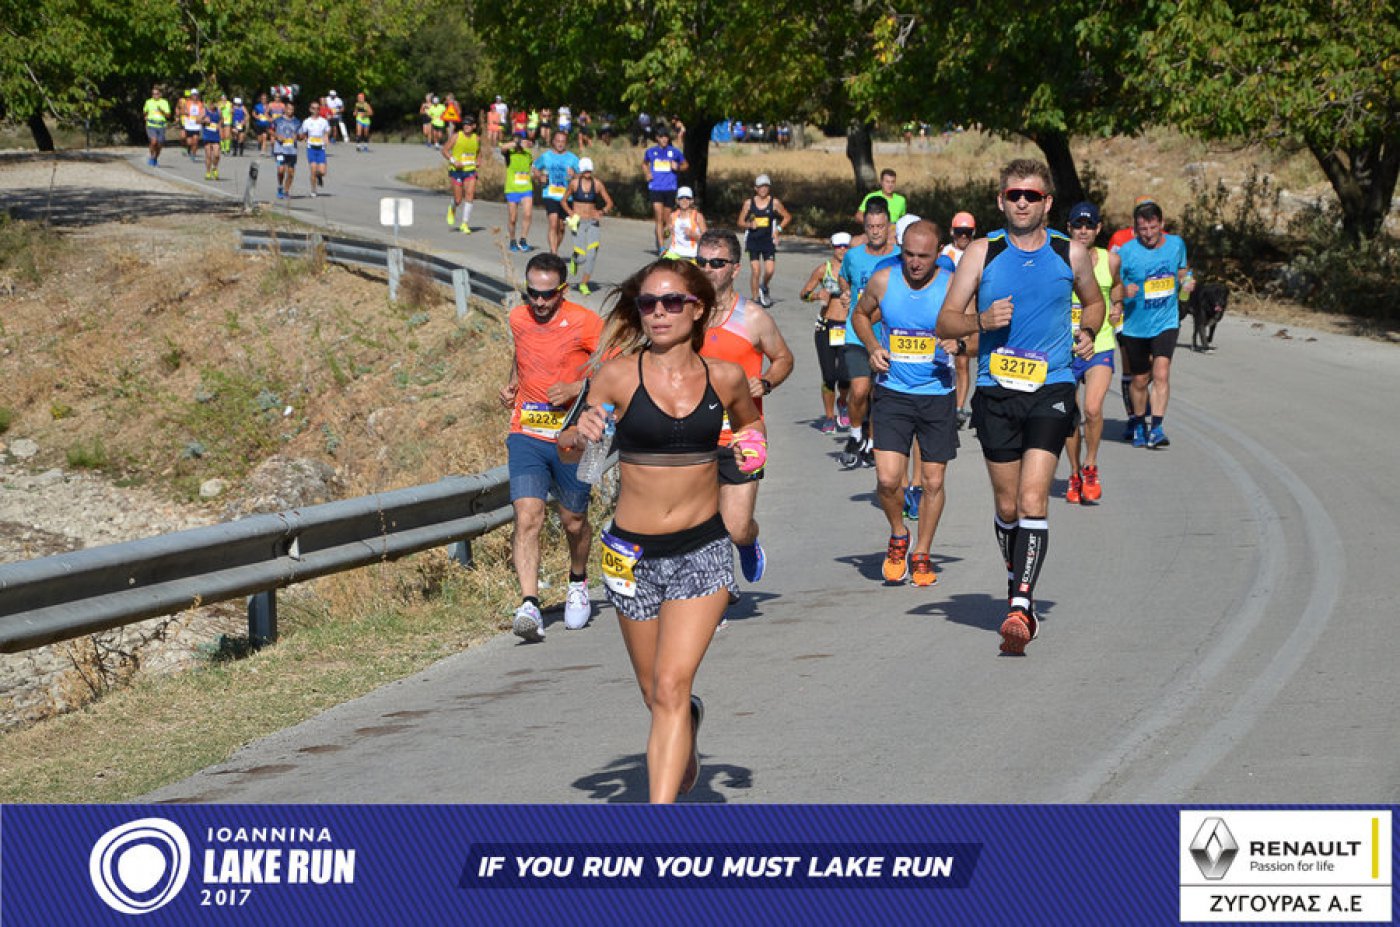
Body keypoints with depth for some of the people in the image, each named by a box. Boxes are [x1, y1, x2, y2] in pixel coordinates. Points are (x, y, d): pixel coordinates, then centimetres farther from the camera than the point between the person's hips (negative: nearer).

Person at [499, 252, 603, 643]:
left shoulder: (584, 323, -8)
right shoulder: (518, 319, 7)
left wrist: (575, 388, -16)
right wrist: (512, 383, 10)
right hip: (526, 435, 2)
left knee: (573, 522, 11)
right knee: (527, 516, -16)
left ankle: (578, 583, 42)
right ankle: (529, 607, -23)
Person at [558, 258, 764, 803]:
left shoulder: (725, 378, -1)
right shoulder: (619, 376, -6)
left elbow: (749, 421, 21)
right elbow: (567, 449, 1)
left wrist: (754, 447, -1)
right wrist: (579, 434, -22)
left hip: (702, 550, -1)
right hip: (633, 553, 1)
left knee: (672, 687, -15)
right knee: (656, 694, 16)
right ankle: (687, 729, 53)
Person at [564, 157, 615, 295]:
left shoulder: (597, 184, 1)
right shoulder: (574, 183, -1)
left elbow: (609, 203, 6)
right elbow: (564, 201, 9)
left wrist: (602, 212, -13)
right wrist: (570, 212, -7)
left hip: (593, 222, 2)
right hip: (578, 222, -2)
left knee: (592, 254, -10)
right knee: (581, 255, -13)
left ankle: (584, 284, 3)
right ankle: (574, 260, 26)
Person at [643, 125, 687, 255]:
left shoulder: (675, 152, 4)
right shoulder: (650, 152, 7)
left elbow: (685, 164, 17)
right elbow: (644, 164, 25)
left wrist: (678, 167, -5)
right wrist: (647, 174, 5)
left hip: (670, 189, 1)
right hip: (655, 188, -1)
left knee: (666, 219, 8)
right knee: (659, 217, -12)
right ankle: (661, 248, -16)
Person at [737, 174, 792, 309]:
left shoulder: (774, 202, 1)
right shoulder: (749, 203, 2)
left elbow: (787, 217, 11)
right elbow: (740, 222, 7)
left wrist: (778, 228, -3)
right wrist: (750, 224, -13)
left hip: (768, 240, 0)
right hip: (753, 240, 0)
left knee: (769, 270, -10)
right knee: (755, 270, -8)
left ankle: (764, 287, 23)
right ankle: (756, 299, 2)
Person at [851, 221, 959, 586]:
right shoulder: (883, 281, -3)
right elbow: (860, 315, 16)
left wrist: (960, 342, -21)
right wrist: (872, 347, -1)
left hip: (937, 395, 0)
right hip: (893, 393, 0)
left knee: (933, 482, 4)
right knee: (887, 479, -11)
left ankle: (921, 554, 22)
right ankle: (898, 536, 18)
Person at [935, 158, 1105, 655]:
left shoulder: (1070, 254, 5)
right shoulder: (981, 253, 3)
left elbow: (1093, 301, 24)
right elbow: (946, 321, 4)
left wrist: (1087, 332, 3)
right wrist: (981, 321, -16)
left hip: (1051, 390, -1)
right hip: (996, 390, 1)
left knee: (1032, 497, -16)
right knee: (1007, 507, 8)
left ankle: (1019, 606, -21)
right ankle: (1020, 587, 30)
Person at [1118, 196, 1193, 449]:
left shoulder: (1176, 244, 0)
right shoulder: (1125, 252, -11)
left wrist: (1186, 282, -3)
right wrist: (1124, 292, -29)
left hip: (1166, 322, 1)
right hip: (1135, 325, -1)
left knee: (1161, 373, -18)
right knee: (1140, 380, 10)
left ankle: (1156, 429, -19)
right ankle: (1138, 424, 33)